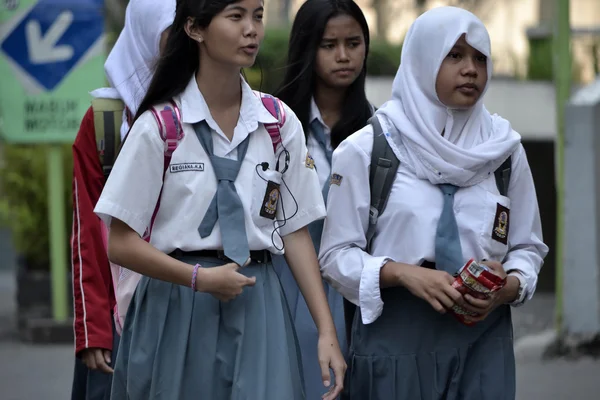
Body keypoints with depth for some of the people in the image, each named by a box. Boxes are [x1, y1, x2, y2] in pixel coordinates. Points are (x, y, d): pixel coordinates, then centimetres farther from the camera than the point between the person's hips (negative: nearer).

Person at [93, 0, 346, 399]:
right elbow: (121, 243, -5)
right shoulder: (159, 126, -5)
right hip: (177, 309, -2)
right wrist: (200, 278, -17)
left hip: (258, 307, 2)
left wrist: (327, 331, 0)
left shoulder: (281, 123, 5)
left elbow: (296, 231, 7)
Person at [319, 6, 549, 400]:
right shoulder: (365, 150, -1)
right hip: (395, 335, -2)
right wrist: (402, 273, -17)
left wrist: (510, 286, -9)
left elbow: (528, 246, 12)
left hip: (482, 334, 2)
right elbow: (337, 254, -2)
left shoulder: (504, 147, 8)